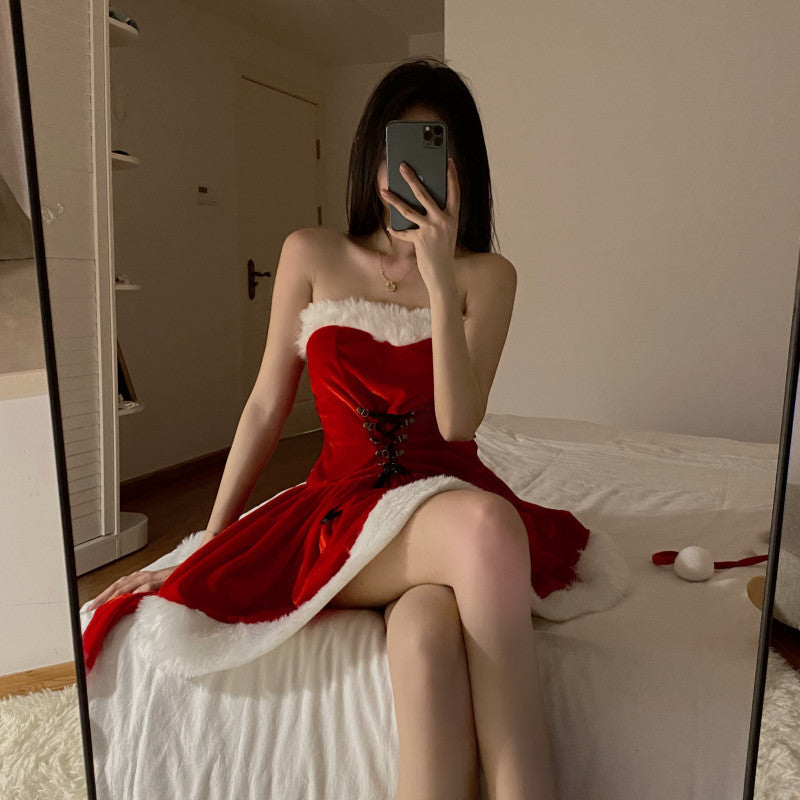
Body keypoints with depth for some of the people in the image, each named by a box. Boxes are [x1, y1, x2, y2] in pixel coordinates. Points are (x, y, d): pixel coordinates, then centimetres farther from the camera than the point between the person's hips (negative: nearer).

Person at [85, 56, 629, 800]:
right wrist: (207, 544, 7)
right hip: (347, 508, 0)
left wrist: (439, 276, -18)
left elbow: (457, 421, -11)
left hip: (455, 499, 1)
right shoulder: (311, 256, 4)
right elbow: (265, 408, 5)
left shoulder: (487, 276, 2)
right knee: (483, 525, -36)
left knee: (423, 634, -36)